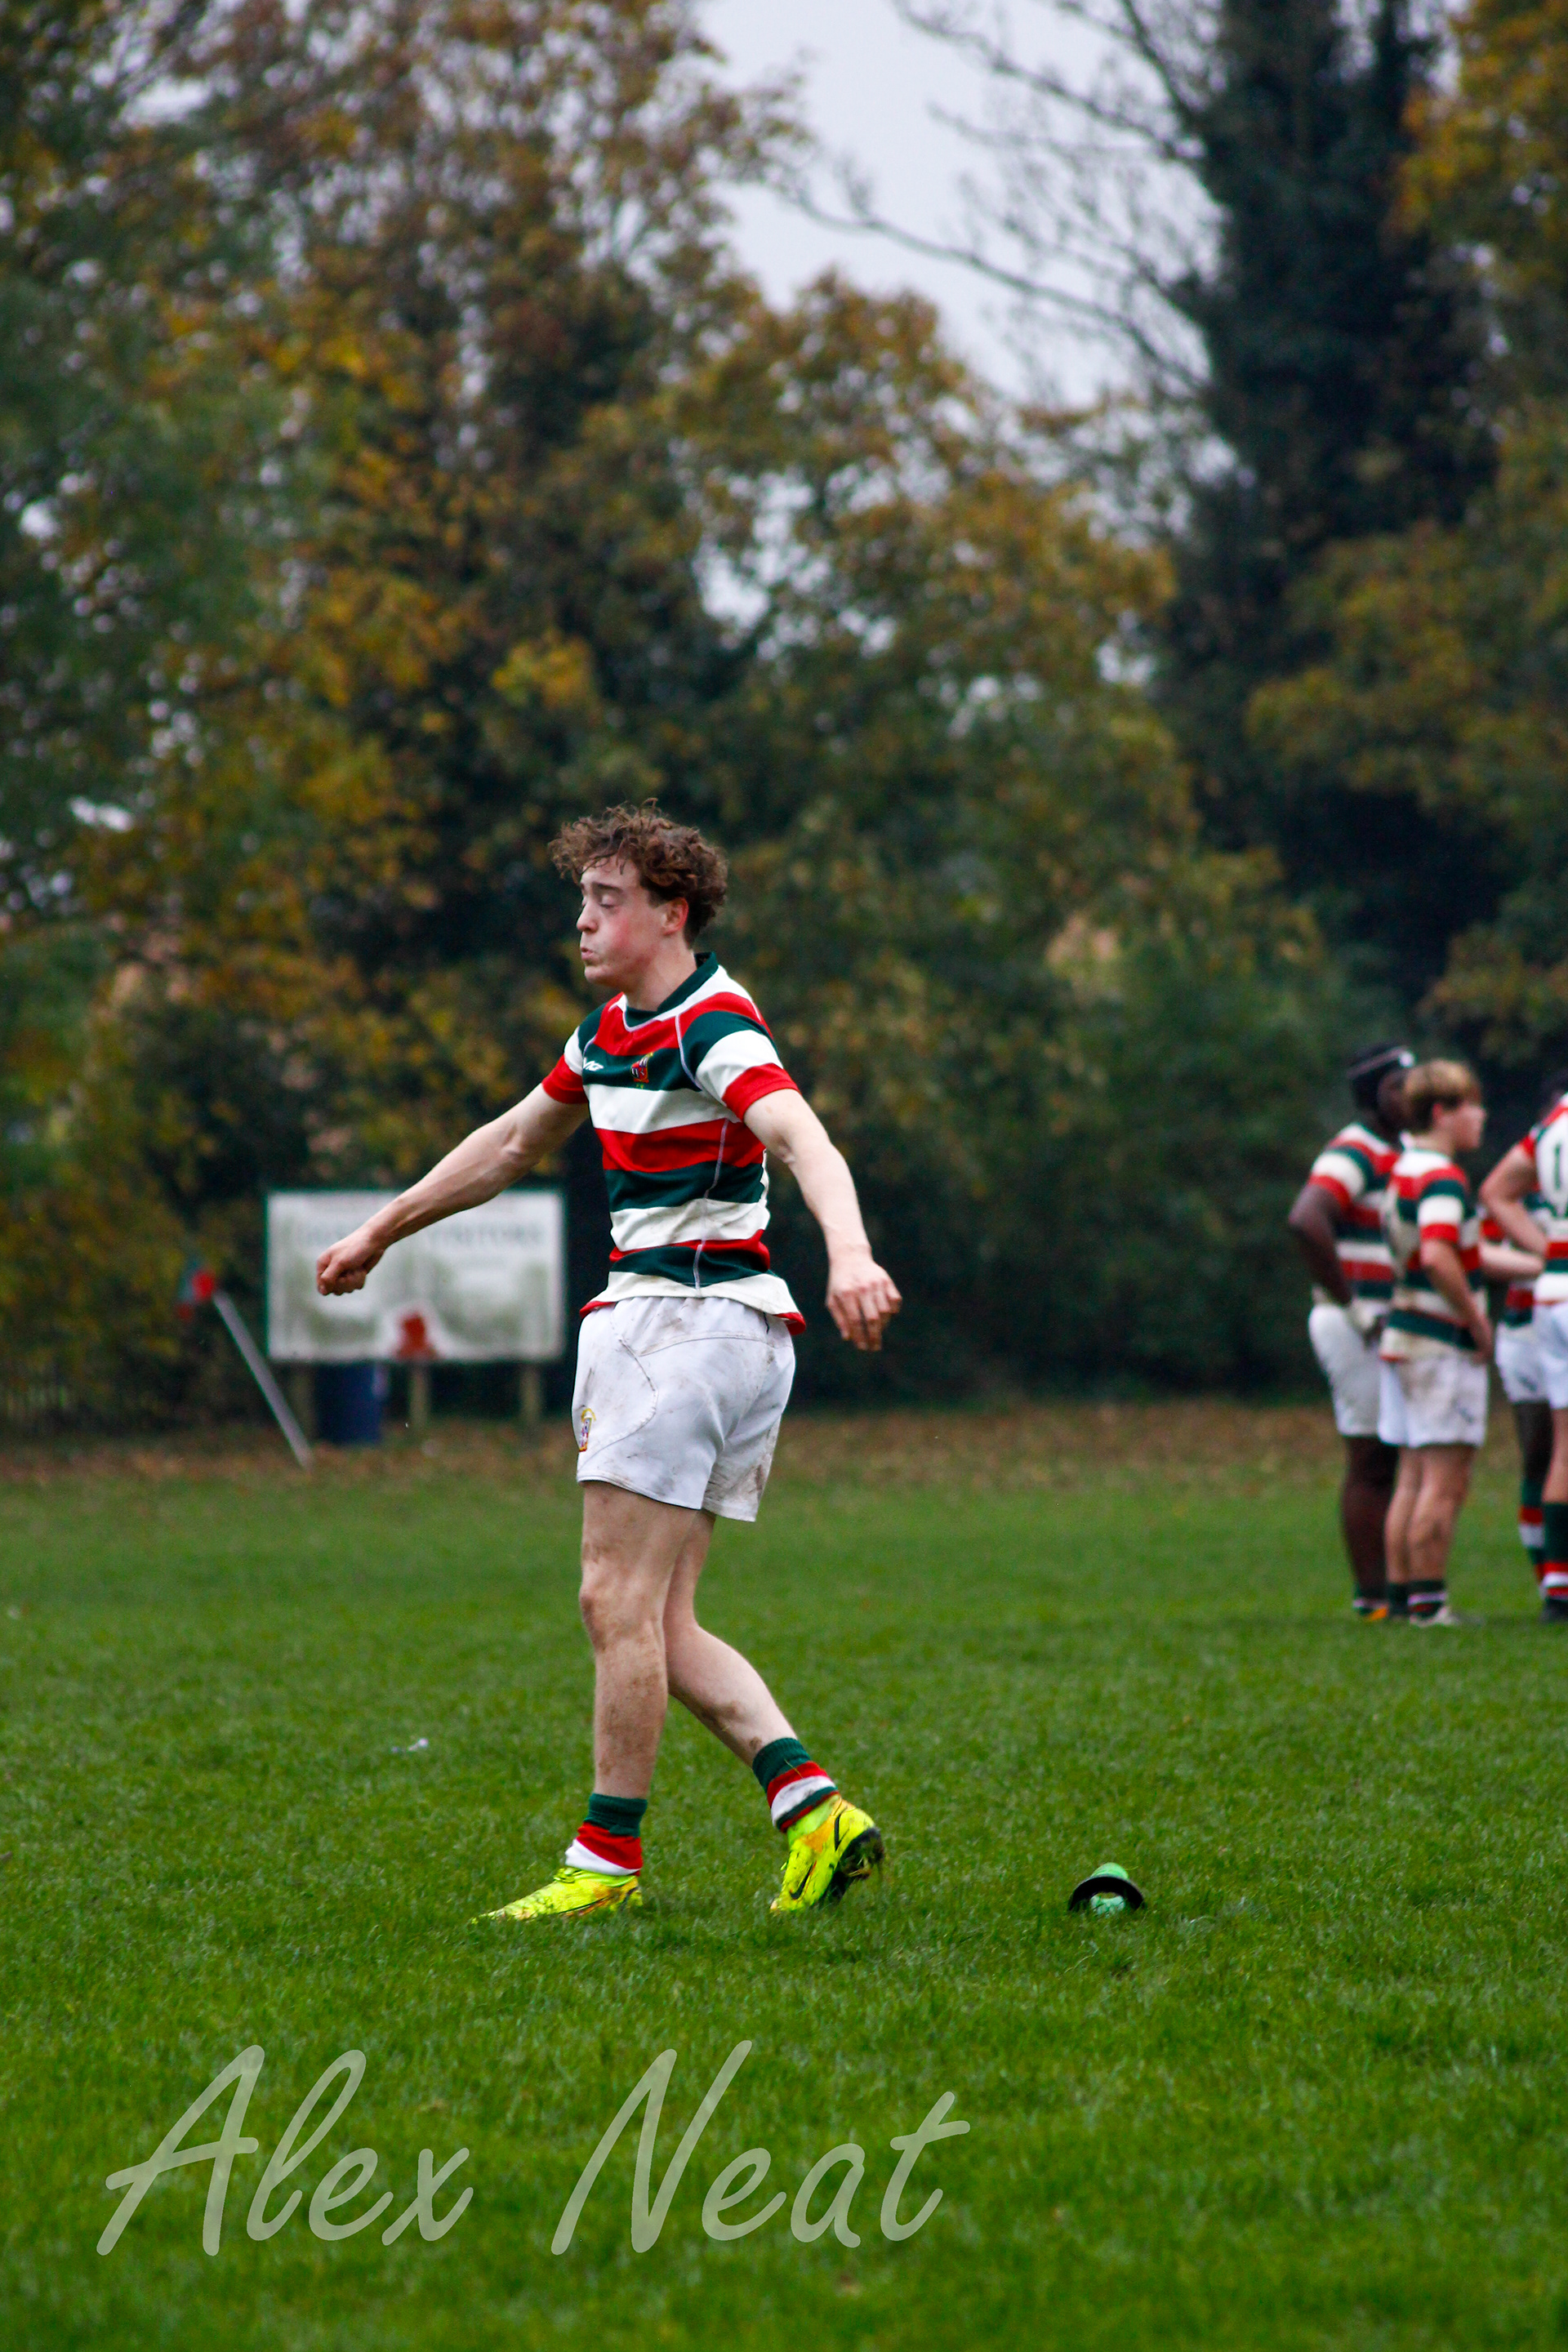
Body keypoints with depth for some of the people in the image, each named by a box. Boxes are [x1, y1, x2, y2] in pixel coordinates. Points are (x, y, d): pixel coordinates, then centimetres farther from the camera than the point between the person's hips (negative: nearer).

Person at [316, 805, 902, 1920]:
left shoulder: (716, 1025, -14)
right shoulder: (612, 1030, 16)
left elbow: (804, 1139, -31)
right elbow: (511, 1145, 31)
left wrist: (851, 1254, -50)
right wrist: (380, 1232, 39)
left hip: (691, 1319, -10)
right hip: (654, 1317, 10)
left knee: (620, 1601, -7)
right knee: (660, 1624, 5)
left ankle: (609, 1858, -1)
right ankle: (814, 1807, -2)